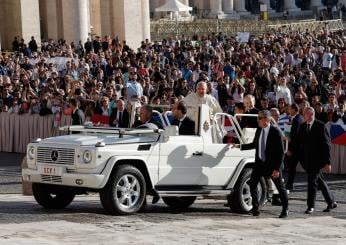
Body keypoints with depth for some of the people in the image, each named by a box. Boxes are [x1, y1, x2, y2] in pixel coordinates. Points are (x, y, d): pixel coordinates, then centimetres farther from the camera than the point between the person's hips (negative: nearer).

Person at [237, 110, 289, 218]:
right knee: (252, 184, 0)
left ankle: (285, 209, 20)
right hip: (259, 163, 6)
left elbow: (280, 151, -17)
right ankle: (255, 208, 9)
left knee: (280, 187, 6)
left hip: (272, 164, -6)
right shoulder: (258, 130, 2)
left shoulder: (275, 132, -17)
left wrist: (277, 169, -20)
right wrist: (240, 146, 13)